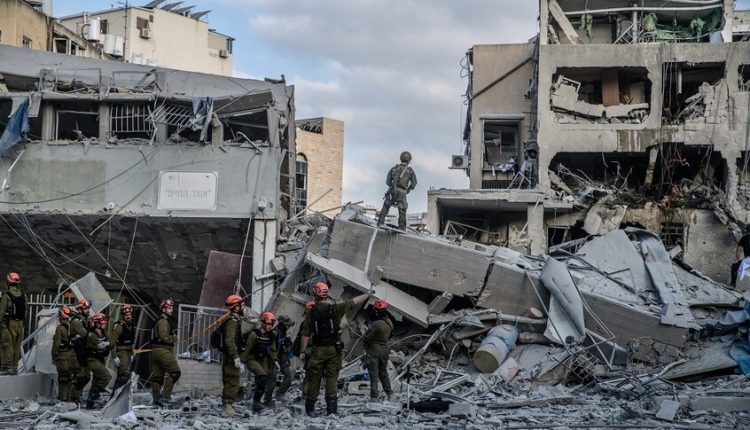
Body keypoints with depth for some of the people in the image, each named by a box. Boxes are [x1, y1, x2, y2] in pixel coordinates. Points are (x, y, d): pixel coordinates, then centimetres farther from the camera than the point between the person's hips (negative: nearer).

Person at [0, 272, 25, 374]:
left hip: (8, 323, -6)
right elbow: (25, 311, 10)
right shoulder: (23, 296, 5)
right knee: (17, 345, 11)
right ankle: (15, 366, 15)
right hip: (20, 323, 6)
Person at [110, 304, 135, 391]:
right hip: (121, 352, -9)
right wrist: (114, 357, -20)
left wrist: (131, 354, 23)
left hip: (127, 352, 9)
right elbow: (113, 342, -16)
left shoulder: (131, 326, 16)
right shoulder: (118, 326, -12)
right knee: (125, 374, -20)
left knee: (121, 375, 14)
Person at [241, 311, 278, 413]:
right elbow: (247, 348, -11)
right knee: (262, 376, -27)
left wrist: (275, 360, 3)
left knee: (262, 383, 0)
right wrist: (243, 362, -12)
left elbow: (273, 350, 14)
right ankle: (256, 400, -22)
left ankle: (256, 403, 11)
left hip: (263, 360, 6)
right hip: (252, 359, -6)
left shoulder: (271, 336, 4)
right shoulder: (254, 334, -14)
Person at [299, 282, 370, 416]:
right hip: (334, 349, 0)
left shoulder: (311, 312, -4)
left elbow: (305, 335, -2)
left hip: (318, 350, 0)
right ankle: (331, 407, -2)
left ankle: (310, 408, 15)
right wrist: (368, 294, 20)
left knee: (314, 379, 8)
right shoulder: (336, 308, -6)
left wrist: (302, 351, 5)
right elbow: (355, 301, 5)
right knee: (331, 378, 3)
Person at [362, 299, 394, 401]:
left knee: (374, 374, 1)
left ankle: (374, 397, 2)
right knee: (383, 372, 21)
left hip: (374, 351, -7)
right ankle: (390, 394, 23)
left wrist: (365, 344, 2)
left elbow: (366, 338, -19)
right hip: (385, 349, 7)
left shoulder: (376, 324, -27)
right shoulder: (389, 323, -2)